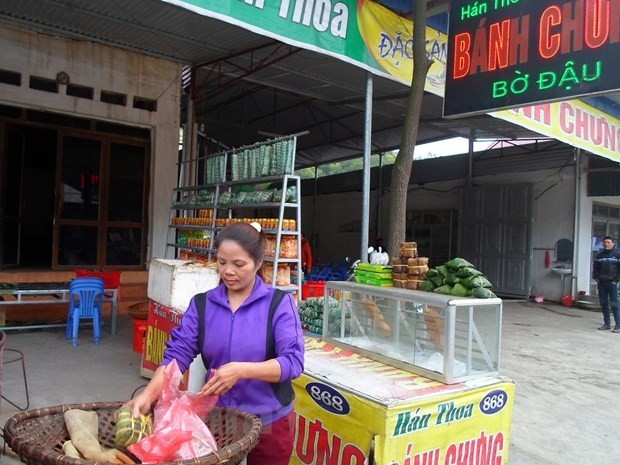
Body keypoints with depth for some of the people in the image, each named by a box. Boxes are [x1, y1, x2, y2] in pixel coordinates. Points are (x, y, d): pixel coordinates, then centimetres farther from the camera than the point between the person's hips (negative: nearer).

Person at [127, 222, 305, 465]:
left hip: (269, 421, -2)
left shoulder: (279, 303, -13)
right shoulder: (202, 304, -3)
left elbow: (292, 361, -20)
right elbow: (177, 354, -10)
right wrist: (148, 394, -25)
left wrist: (241, 370, -32)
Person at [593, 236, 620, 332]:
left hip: (612, 283, -5)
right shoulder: (599, 255, 11)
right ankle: (607, 323, 17)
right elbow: (595, 267, 19)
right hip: (601, 283, 5)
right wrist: (596, 278, 7)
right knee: (603, 304, 8)